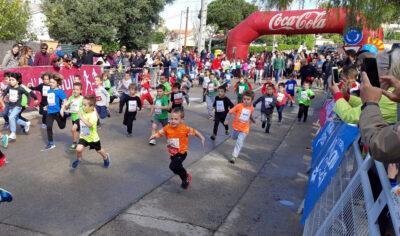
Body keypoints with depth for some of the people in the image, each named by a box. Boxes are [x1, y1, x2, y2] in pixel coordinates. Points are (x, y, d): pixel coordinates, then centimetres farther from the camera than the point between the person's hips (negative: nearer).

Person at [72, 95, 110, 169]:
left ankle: (106, 157, 48)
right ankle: (78, 159, 14)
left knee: (99, 151, 17)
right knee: (79, 149, -16)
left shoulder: (93, 115, -29)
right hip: (83, 136, 4)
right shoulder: (82, 111, -9)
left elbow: (90, 125, -46)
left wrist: (81, 117, -44)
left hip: (93, 137, -4)